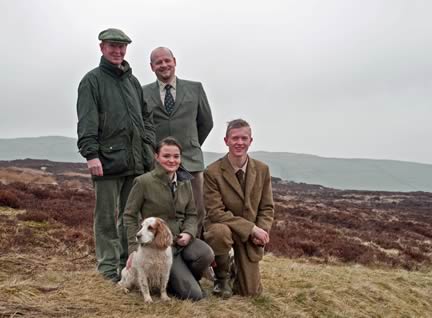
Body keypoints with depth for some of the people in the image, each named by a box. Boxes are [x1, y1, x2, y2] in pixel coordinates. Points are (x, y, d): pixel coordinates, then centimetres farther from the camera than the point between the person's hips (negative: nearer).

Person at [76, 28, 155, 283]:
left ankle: (128, 264, 20)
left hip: (136, 161, 6)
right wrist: (91, 153, -18)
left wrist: (149, 147, 9)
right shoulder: (93, 80, 1)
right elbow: (86, 121, -8)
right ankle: (108, 269, 5)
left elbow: (146, 117, 21)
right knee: (107, 218, 0)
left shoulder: (133, 81, 19)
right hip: (108, 160, -5)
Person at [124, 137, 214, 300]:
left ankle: (184, 276, 4)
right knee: (193, 294, -17)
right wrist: (136, 248, -10)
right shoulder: (143, 182, -9)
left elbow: (191, 214, 11)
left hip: (182, 239, 5)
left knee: (206, 254, -30)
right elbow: (130, 215, -4)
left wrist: (188, 233, -10)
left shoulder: (185, 182, 6)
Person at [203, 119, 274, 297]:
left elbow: (267, 208, 4)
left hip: (251, 235, 3)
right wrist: (251, 228, -25)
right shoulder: (212, 172, -15)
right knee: (220, 232, -40)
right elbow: (215, 212, -19)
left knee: (251, 292, -2)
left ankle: (238, 267, 35)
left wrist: (261, 231, -16)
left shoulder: (262, 170, -2)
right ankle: (221, 278, -9)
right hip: (221, 226, -3)